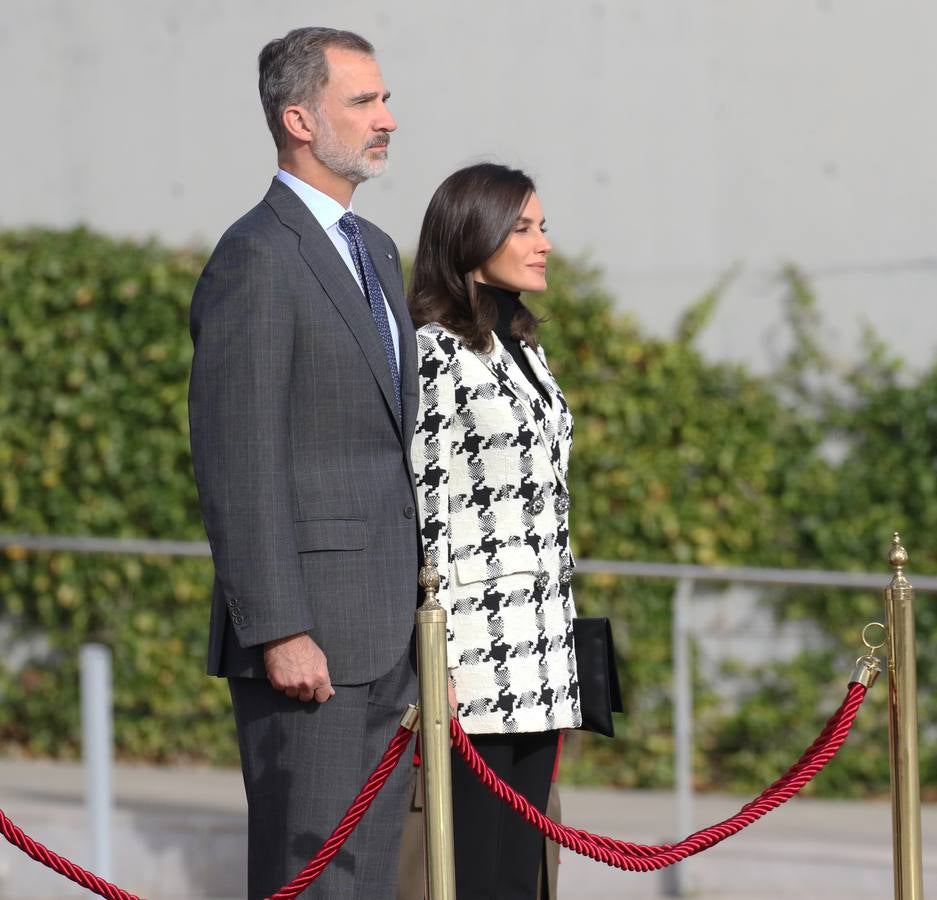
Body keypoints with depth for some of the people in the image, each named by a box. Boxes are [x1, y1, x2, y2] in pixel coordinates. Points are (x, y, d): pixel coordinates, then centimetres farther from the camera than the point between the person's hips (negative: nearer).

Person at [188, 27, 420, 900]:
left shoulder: (374, 251, 17)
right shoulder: (255, 260, -12)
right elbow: (236, 466, -17)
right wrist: (278, 631, -21)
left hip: (383, 631, 9)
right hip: (308, 630, -9)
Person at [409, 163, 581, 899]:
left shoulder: (523, 348, 16)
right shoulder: (436, 351, -10)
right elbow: (420, 507, -14)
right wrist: (434, 657, -18)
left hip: (541, 653, 8)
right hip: (478, 645, -8)